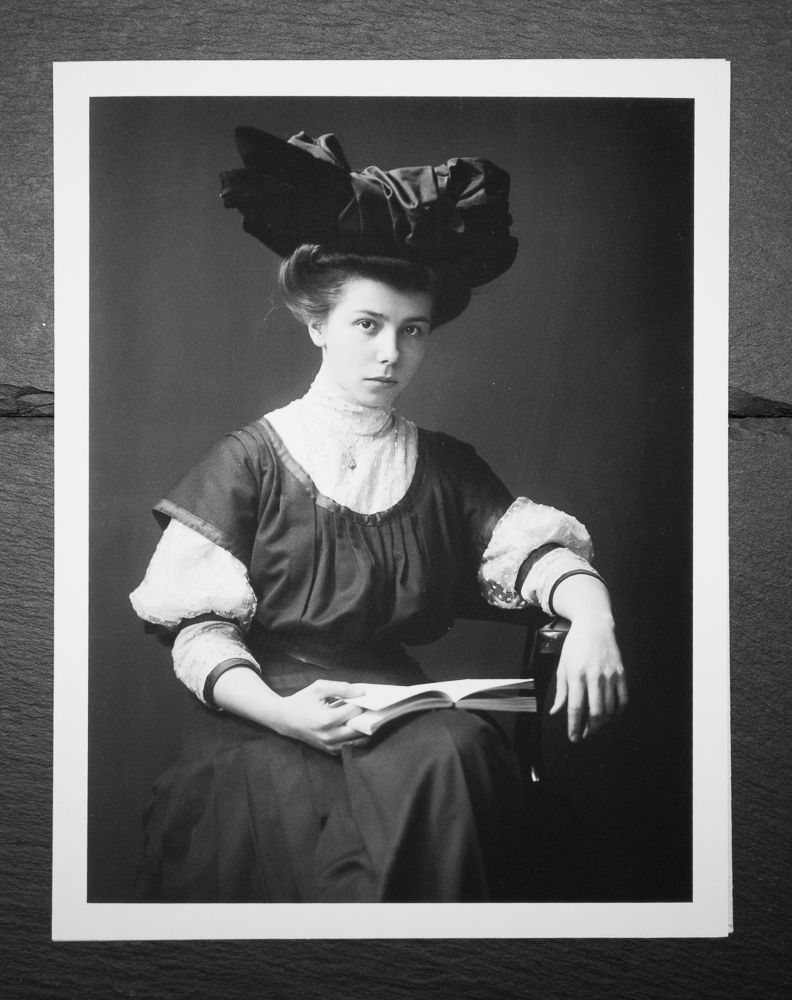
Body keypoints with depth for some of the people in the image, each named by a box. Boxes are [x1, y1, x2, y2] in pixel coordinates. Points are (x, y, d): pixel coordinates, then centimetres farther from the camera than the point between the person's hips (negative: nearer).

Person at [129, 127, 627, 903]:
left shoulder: (446, 467, 16)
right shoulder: (252, 458, 4)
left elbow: (533, 546, 6)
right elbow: (199, 626, -2)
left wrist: (590, 612, -17)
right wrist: (276, 709, -20)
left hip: (408, 721, 4)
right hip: (266, 728, -3)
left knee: (456, 753, -31)